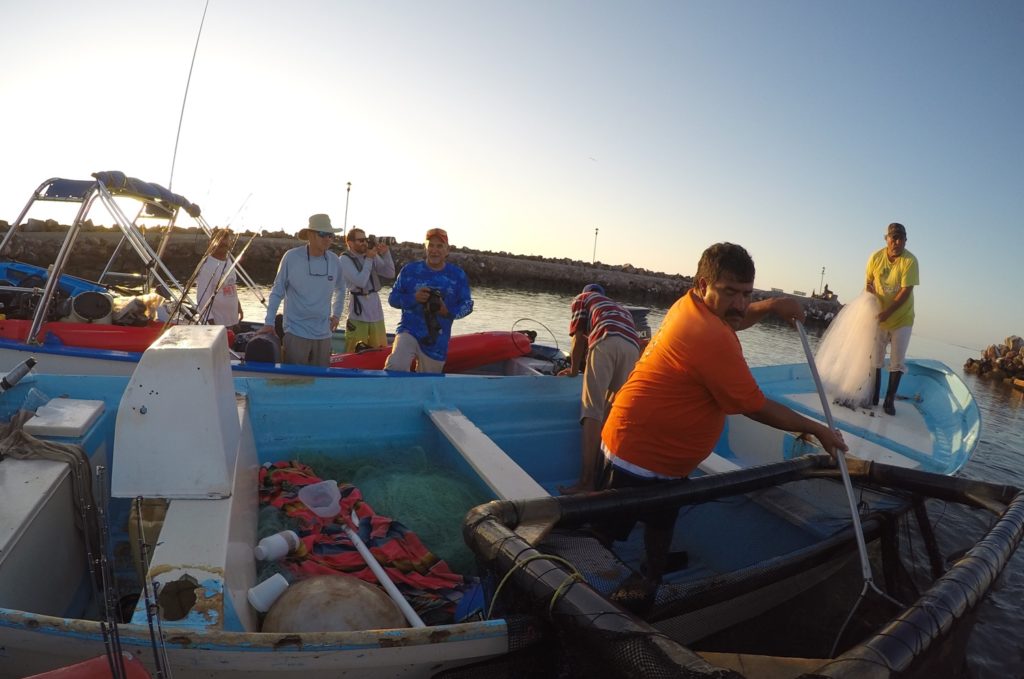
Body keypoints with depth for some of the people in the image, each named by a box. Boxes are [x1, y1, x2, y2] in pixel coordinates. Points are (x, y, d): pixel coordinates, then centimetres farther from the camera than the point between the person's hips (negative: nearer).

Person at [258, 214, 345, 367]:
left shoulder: (334, 260, 2)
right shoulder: (291, 257, -8)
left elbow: (339, 290, 20)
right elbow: (277, 292, -2)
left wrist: (336, 314, 13)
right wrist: (269, 322, -4)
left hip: (324, 333, 4)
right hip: (296, 332, -3)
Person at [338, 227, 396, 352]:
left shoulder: (372, 256, 7)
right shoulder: (344, 259, -7)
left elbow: (390, 274, 4)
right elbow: (360, 281, -17)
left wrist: (385, 254, -7)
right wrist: (368, 259, -12)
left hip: (376, 311, 5)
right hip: (358, 313, -5)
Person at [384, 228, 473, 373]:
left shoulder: (458, 275, 5)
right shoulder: (410, 270, 4)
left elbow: (467, 305, 7)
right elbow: (392, 298, 6)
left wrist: (449, 311, -14)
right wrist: (413, 298, -15)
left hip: (437, 342, 2)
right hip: (409, 332, -1)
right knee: (396, 367, -29)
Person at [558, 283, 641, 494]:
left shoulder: (582, 298, 30)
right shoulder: (620, 308, 43)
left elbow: (579, 338, 20)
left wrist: (574, 369, 34)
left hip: (607, 342, -5)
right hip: (632, 347, 5)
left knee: (593, 410, -10)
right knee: (610, 412, 7)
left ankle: (586, 482, -17)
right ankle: (599, 476, 4)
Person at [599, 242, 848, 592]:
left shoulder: (691, 304, 0)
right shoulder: (711, 337, -28)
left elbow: (732, 319, 24)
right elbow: (756, 408, -18)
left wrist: (770, 306, 3)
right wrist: (817, 430, -4)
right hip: (640, 457, -11)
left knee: (662, 523, 27)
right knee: (610, 537, 5)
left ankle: (652, 581, 45)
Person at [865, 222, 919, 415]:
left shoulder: (910, 261, -17)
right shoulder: (876, 257, -7)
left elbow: (906, 291, -20)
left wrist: (887, 312, -27)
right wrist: (868, 294, -16)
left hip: (902, 318, -3)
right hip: (879, 316, 3)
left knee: (897, 362, -1)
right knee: (874, 358, 8)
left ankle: (890, 400, 8)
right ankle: (874, 396, 20)